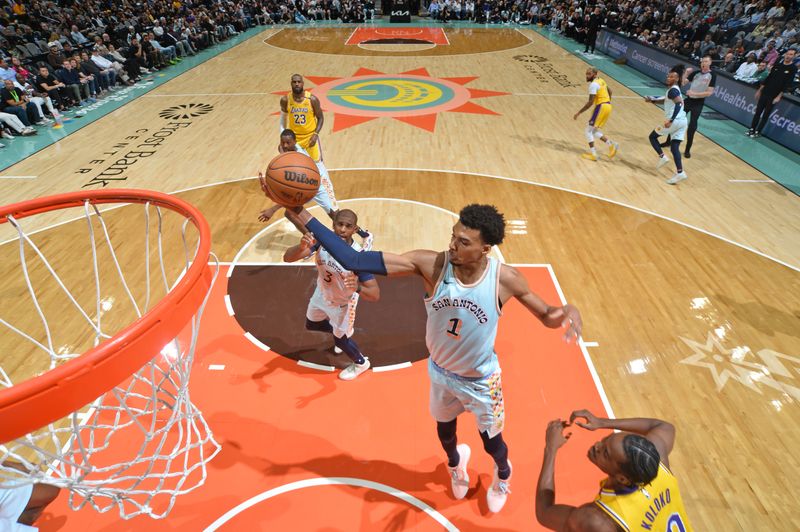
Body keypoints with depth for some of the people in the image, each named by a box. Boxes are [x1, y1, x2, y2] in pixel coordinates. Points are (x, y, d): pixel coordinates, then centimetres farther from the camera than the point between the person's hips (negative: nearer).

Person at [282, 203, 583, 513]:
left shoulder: (505, 279, -27)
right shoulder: (430, 264, -30)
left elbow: (546, 316, -10)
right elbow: (353, 261, -35)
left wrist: (567, 311, -35)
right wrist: (303, 217, -41)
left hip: (481, 380, -1)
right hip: (441, 372, 2)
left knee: (491, 443, 20)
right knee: (445, 428, 28)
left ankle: (503, 475, 60)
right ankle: (454, 463, 68)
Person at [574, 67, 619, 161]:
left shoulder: (593, 84, -15)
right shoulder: (600, 80, 15)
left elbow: (590, 102, -21)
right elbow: (609, 91, 28)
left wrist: (579, 113, -18)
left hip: (601, 107, -9)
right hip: (607, 106, 9)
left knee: (588, 130, 0)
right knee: (594, 130, 17)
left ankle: (593, 154, -1)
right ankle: (611, 145, 10)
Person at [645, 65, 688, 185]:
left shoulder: (673, 90, -12)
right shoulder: (674, 89, 18)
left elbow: (679, 103, -25)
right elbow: (666, 100, 34)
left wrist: (671, 120, -32)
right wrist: (652, 100, 22)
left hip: (675, 121, -9)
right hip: (682, 121, 9)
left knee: (652, 136, 11)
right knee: (674, 147, 7)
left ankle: (662, 157, 0)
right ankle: (680, 173, -1)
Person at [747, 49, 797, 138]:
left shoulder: (793, 69, -5)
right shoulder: (777, 65, 7)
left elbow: (788, 84, -9)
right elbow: (768, 78, 13)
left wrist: (779, 96, -15)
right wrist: (759, 90, 10)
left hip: (774, 96, -4)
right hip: (764, 93, 4)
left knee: (766, 115, 0)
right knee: (758, 112, 4)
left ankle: (758, 132, 5)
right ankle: (752, 129, 13)